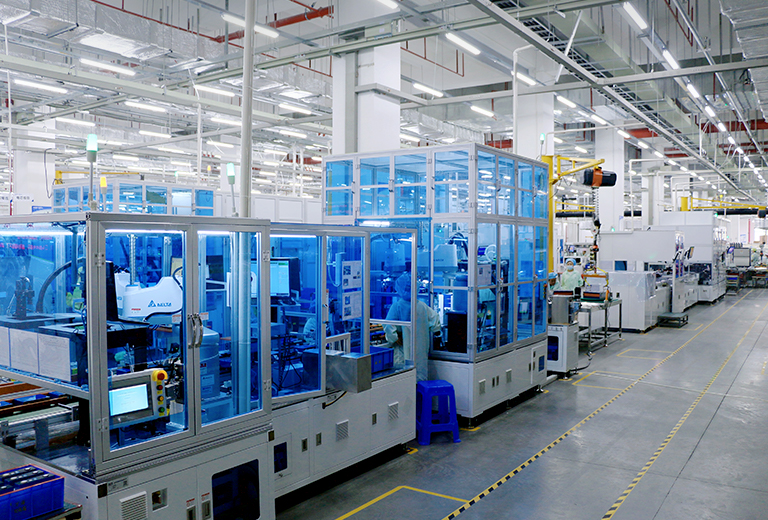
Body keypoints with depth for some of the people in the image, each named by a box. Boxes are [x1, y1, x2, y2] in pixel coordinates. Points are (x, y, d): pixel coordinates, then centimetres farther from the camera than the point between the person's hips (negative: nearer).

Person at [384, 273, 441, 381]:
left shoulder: (397, 306, -12)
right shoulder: (422, 306, -1)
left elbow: (389, 326, -19)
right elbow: (435, 320, 5)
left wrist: (395, 339, -6)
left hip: (404, 349, -4)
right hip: (421, 349, 4)